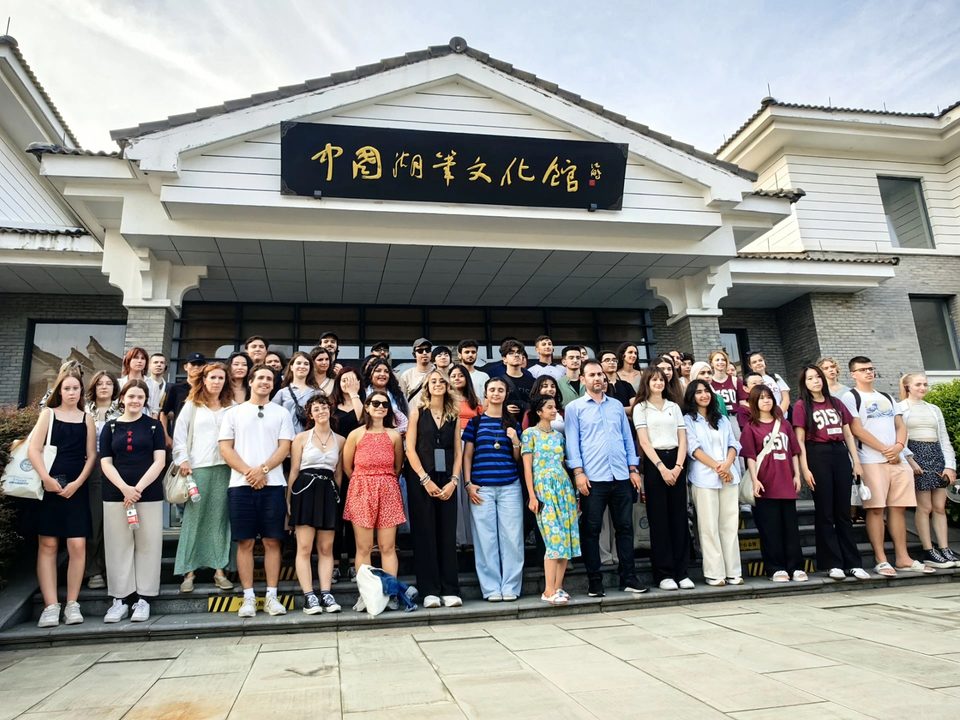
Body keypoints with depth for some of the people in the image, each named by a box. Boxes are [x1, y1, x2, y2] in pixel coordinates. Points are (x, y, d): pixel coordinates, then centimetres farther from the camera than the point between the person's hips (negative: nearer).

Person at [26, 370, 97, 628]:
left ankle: (72, 604, 3)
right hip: (49, 486, 0)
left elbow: (91, 455, 6)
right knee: (47, 545, 0)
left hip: (76, 489, 1)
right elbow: (33, 449, -3)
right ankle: (50, 606, 3)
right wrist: (46, 478, -16)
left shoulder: (87, 419, 10)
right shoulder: (48, 414, 7)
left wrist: (77, 483, -8)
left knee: (78, 546, -5)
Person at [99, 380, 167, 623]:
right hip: (115, 494, 1)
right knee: (119, 545, 4)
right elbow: (105, 463, 3)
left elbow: (159, 461, -1)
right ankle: (119, 598, 13)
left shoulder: (153, 425, 6)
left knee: (147, 545, 0)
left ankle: (143, 598, 7)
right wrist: (125, 488, -12)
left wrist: (139, 488, -13)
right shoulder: (110, 427, 10)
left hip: (149, 494, -1)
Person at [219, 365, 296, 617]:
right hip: (240, 485, 0)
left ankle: (271, 596, 8)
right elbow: (225, 448, 3)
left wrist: (262, 469, -13)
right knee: (245, 542, 3)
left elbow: (284, 447, 2)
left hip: (273, 485, 0)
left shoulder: (281, 413, 10)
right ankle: (248, 597, 10)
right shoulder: (234, 413, 11)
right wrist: (247, 472, -10)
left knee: (272, 542, 2)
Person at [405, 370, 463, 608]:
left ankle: (450, 590, 8)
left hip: (446, 482, 2)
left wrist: (453, 481, -6)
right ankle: (429, 591, 5)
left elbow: (458, 452, 7)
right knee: (425, 534, -1)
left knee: (448, 535, 3)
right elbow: (410, 449, -4)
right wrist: (426, 480, -11)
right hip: (420, 480, -2)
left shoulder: (454, 416, 10)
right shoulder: (417, 412, 3)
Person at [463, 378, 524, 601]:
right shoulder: (475, 421, 8)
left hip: (510, 486, 1)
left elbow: (518, 458, 13)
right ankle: (491, 588, 11)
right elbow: (467, 455, 7)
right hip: (482, 488, -1)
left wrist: (515, 440, -6)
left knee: (512, 537, 0)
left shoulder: (512, 423, 12)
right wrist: (468, 483, -2)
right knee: (486, 538, 1)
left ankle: (510, 587, 11)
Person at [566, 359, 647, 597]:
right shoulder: (574, 408, 4)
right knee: (591, 530, 2)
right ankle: (594, 581, 11)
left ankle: (629, 578, 17)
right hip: (592, 478, -3)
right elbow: (572, 442, -2)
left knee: (625, 527, 8)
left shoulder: (617, 405, 16)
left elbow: (628, 438, 15)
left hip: (621, 477, 4)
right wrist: (578, 472, -11)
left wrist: (633, 469, 8)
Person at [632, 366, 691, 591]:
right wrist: (661, 467, -14)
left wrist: (678, 466, -6)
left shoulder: (674, 407, 16)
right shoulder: (641, 408, 5)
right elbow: (644, 441, -4)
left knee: (679, 517, 3)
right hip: (654, 463, -3)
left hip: (676, 463, 4)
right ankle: (663, 573, 4)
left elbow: (682, 439, 9)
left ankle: (681, 571, 10)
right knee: (659, 519, -1)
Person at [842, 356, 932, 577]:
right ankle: (881, 560, -3)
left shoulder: (887, 398, 21)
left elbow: (901, 426, 13)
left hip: (898, 460, 6)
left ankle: (903, 558, 13)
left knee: (899, 507, 6)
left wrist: (898, 446, -7)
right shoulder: (851, 397, 1)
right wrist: (885, 450, -12)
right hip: (871, 461, -6)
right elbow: (857, 429, -9)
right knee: (876, 509, -7)